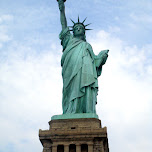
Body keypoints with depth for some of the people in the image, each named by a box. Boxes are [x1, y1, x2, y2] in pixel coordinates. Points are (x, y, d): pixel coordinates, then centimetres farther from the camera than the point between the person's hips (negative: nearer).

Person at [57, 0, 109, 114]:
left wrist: (103, 55, 7)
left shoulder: (88, 45, 36)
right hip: (73, 69, -2)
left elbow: (95, 60, 25)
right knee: (74, 91, -21)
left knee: (87, 94, -17)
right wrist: (62, 11, 14)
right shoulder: (70, 40, 31)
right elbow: (64, 27, 20)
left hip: (87, 70, 2)